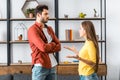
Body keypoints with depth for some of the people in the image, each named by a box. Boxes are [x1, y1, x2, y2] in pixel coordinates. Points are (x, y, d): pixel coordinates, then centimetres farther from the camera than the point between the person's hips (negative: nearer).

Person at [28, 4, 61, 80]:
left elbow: (58, 46, 7)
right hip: (40, 66, -7)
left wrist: (48, 47, -10)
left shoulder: (49, 29, 14)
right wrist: (52, 44, 0)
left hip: (52, 65, 7)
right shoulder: (33, 29, -9)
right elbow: (43, 47, -20)